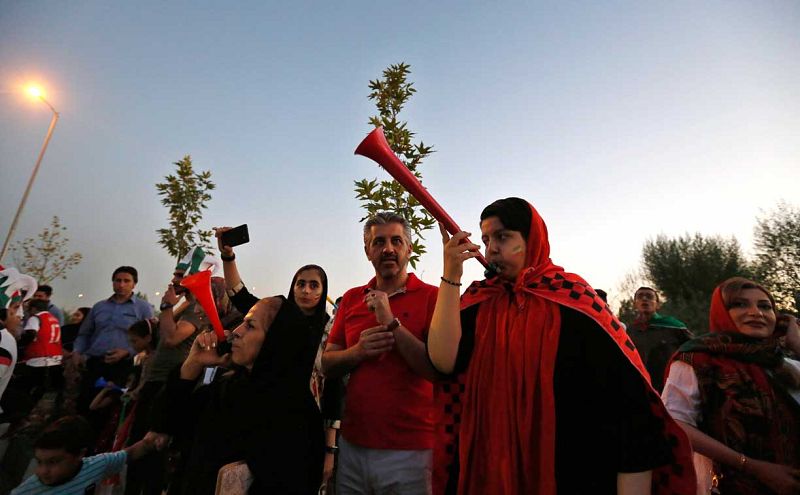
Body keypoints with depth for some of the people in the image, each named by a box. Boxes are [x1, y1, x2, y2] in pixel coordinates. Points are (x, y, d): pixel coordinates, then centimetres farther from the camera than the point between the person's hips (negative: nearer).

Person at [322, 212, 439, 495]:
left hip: (408, 450, -4)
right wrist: (358, 351, -13)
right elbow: (327, 365, 6)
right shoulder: (351, 299, 5)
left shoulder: (431, 297, -10)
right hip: (352, 444, 4)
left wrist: (391, 322, -22)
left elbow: (439, 369, -17)